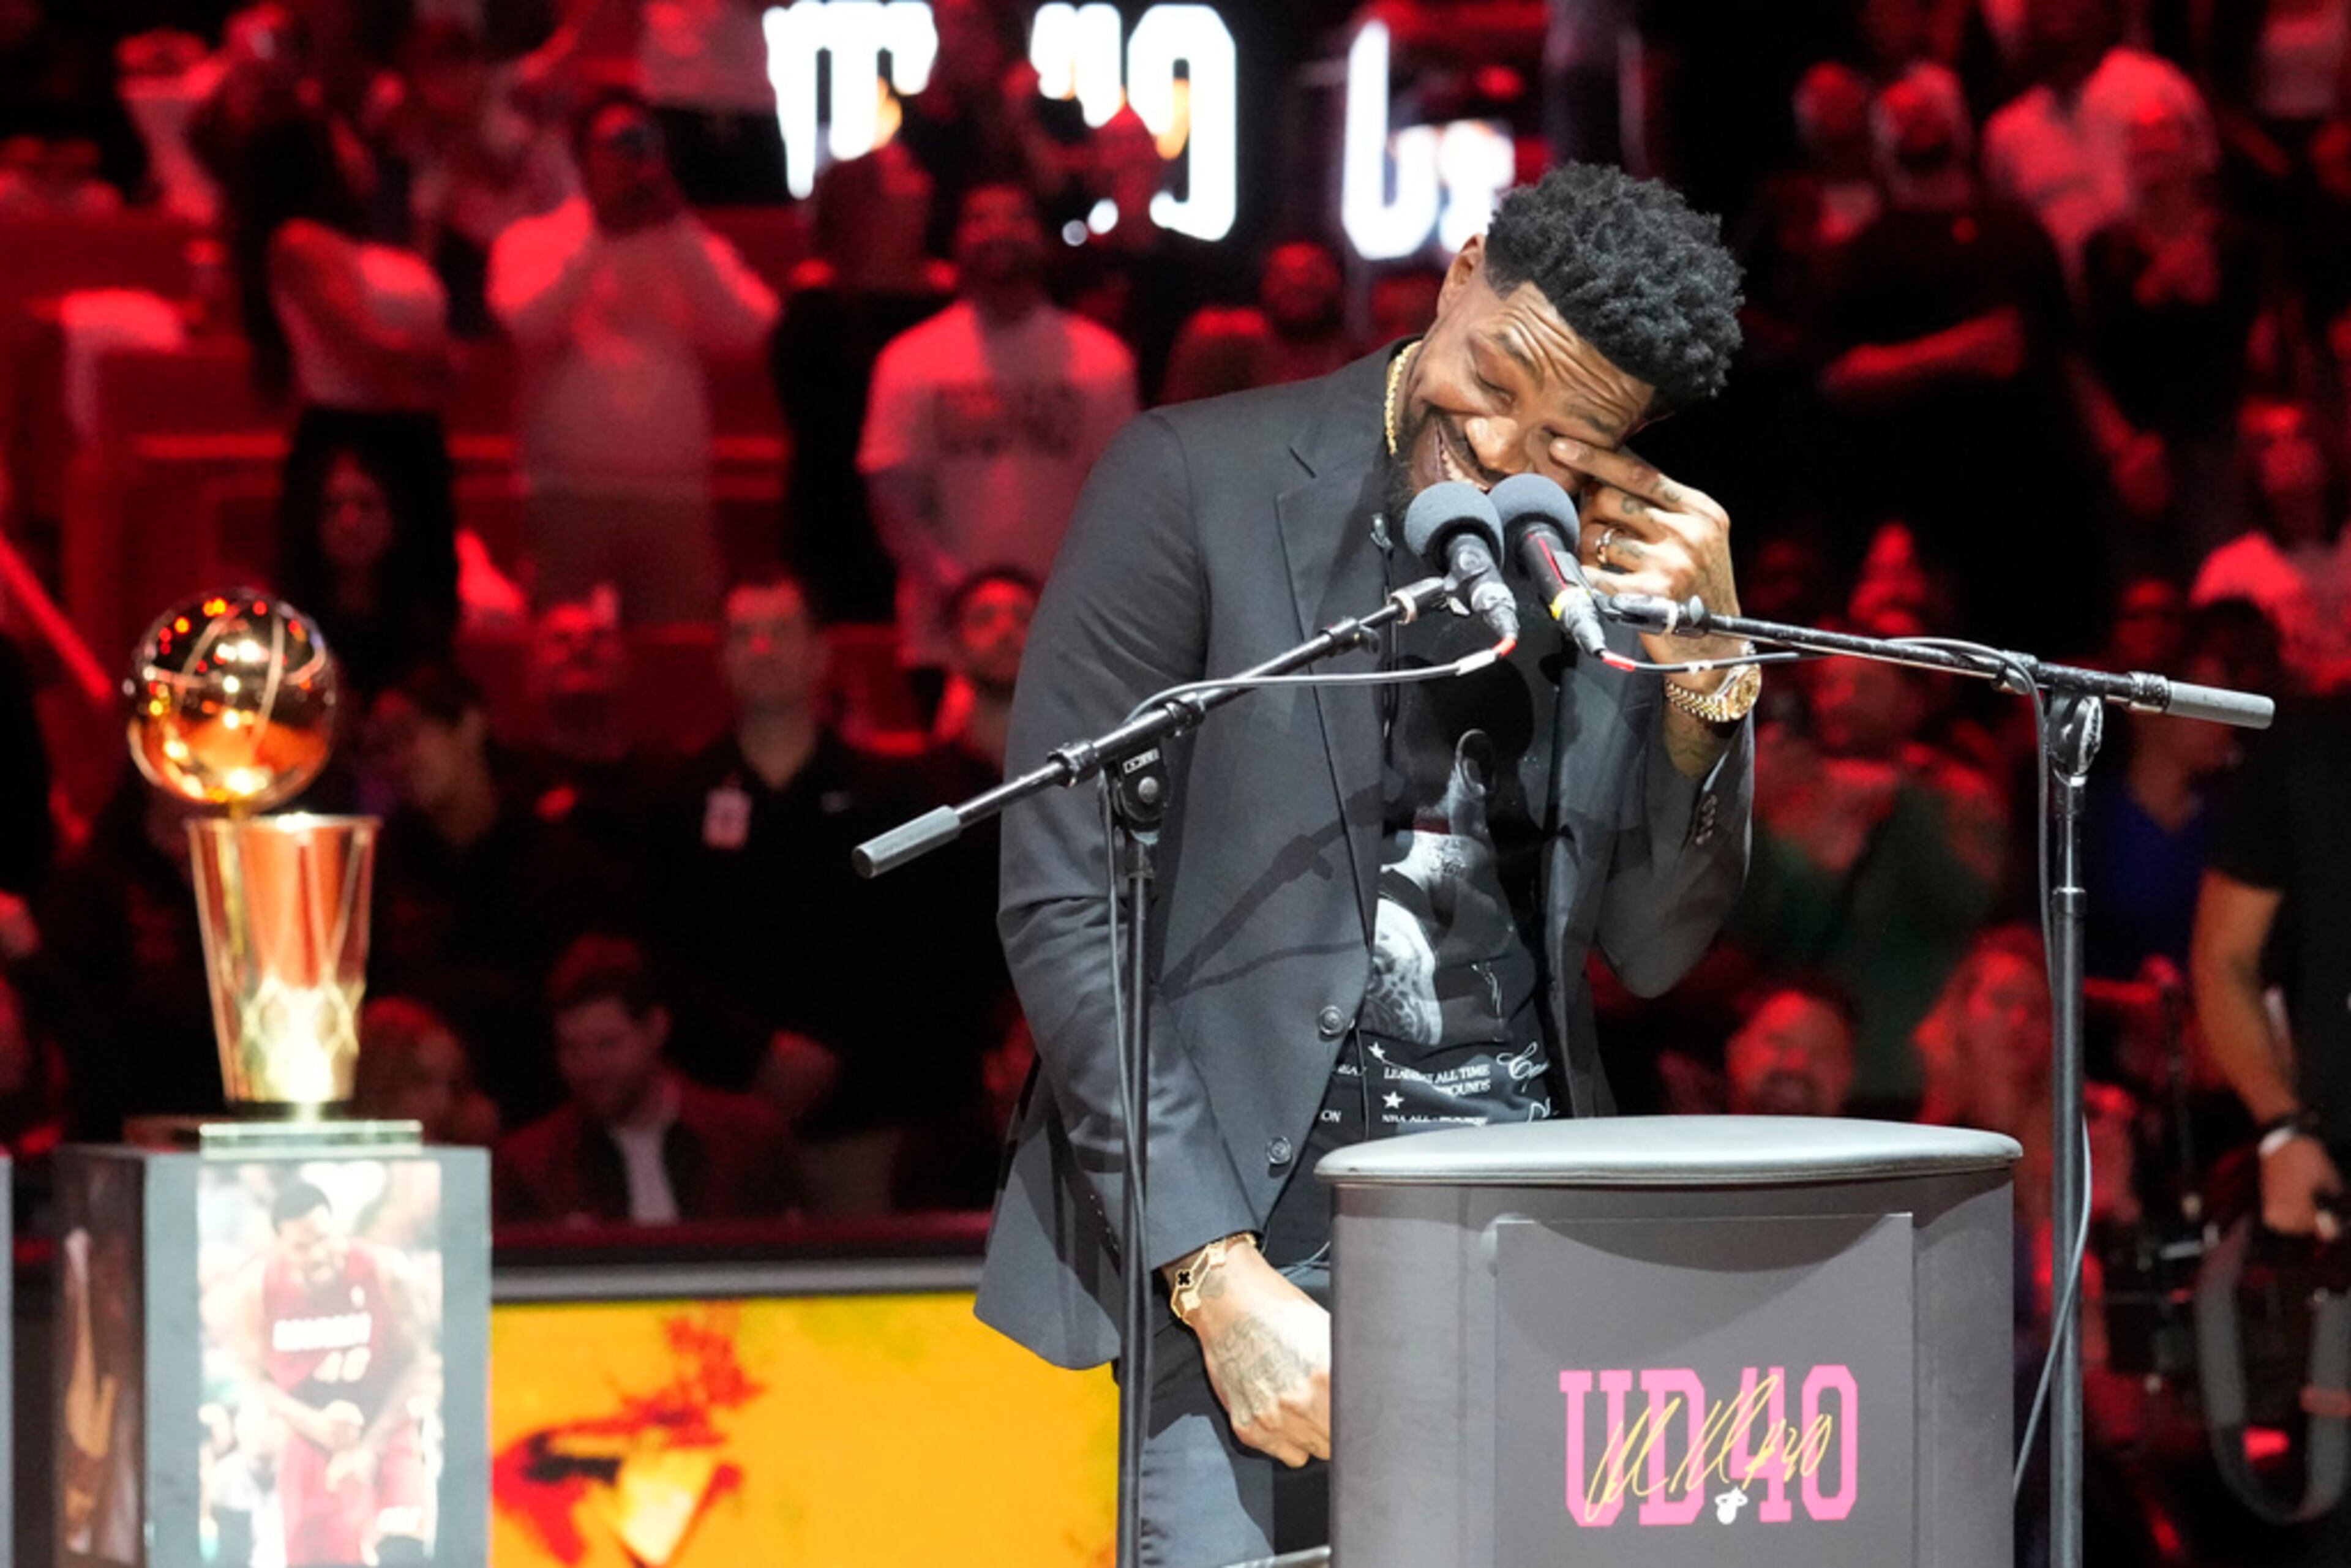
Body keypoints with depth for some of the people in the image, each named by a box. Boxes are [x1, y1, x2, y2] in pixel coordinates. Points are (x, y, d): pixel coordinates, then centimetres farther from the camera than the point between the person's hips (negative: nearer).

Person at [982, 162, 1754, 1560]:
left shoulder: (1621, 562, 6)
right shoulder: (1203, 483, -6)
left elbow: (1651, 951, 9)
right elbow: (1063, 908, -8)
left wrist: (1708, 665, -6)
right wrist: (1219, 1276, -14)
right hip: (1245, 1221, -3)